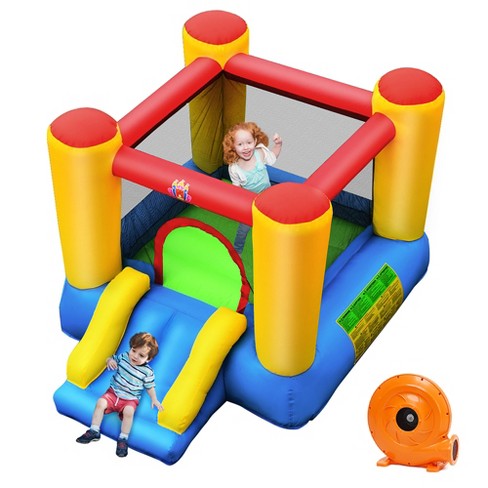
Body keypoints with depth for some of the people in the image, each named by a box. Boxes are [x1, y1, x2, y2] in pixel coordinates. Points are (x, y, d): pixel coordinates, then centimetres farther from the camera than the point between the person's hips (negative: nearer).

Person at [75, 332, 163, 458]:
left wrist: (154, 400, -6)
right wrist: (110, 360, -11)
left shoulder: (147, 371, -9)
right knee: (100, 403, -19)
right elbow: (113, 359, 13)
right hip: (114, 392, 3)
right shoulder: (124, 357, -3)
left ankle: (123, 439, -19)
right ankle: (94, 431, -7)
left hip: (130, 399, -3)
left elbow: (150, 386, 4)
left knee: (128, 411, -32)